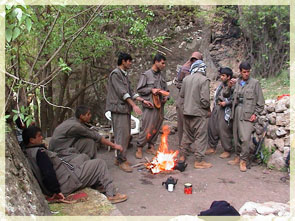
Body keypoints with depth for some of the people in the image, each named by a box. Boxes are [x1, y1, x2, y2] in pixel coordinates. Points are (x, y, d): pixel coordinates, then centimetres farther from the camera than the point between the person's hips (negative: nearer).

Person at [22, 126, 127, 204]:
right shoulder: (39, 152, -26)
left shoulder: (26, 153, 3)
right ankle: (111, 194, 5)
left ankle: (97, 184, 29)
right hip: (66, 184, -10)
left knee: (83, 156, 23)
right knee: (100, 163, -2)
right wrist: (56, 191, -24)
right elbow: (48, 174, -33)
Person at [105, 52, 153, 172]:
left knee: (126, 134, 10)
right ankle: (121, 160, -2)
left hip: (126, 108, 9)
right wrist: (134, 105, -22)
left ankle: (120, 158, 19)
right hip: (118, 108, -9)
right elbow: (122, 92, -17)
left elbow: (130, 92, 19)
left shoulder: (125, 75, 20)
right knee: (122, 134, -9)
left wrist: (143, 100, 11)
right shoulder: (115, 73, -8)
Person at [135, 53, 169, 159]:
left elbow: (166, 89, 22)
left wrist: (166, 97, 3)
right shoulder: (146, 75, -4)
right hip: (150, 106, -6)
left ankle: (151, 147, 24)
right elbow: (139, 89, -6)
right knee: (146, 128, -7)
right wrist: (151, 90, -15)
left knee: (156, 128, 11)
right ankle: (139, 148, 5)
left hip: (160, 106, 7)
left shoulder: (161, 76, 14)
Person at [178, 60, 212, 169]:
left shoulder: (186, 79, 4)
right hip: (199, 112, -6)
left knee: (187, 135, 19)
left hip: (186, 112, 6)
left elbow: (181, 94, 12)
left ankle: (182, 156, 28)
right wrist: (208, 109, -2)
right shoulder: (204, 80, -13)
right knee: (201, 137, 3)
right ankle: (199, 161, 8)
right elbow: (205, 99, -18)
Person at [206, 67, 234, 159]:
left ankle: (227, 151, 16)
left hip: (225, 111, -8)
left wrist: (226, 103, -18)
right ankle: (212, 147, 28)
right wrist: (217, 101, 6)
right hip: (216, 109, 8)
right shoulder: (221, 85, 9)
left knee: (224, 131, -1)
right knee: (212, 127, 12)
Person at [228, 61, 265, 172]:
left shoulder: (255, 83, -2)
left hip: (248, 114, -5)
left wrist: (255, 113, -6)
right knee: (236, 137, 10)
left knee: (245, 138, -12)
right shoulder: (237, 83, 11)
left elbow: (260, 101, -1)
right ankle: (238, 157, 24)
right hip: (237, 112, 5)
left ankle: (243, 161, 0)